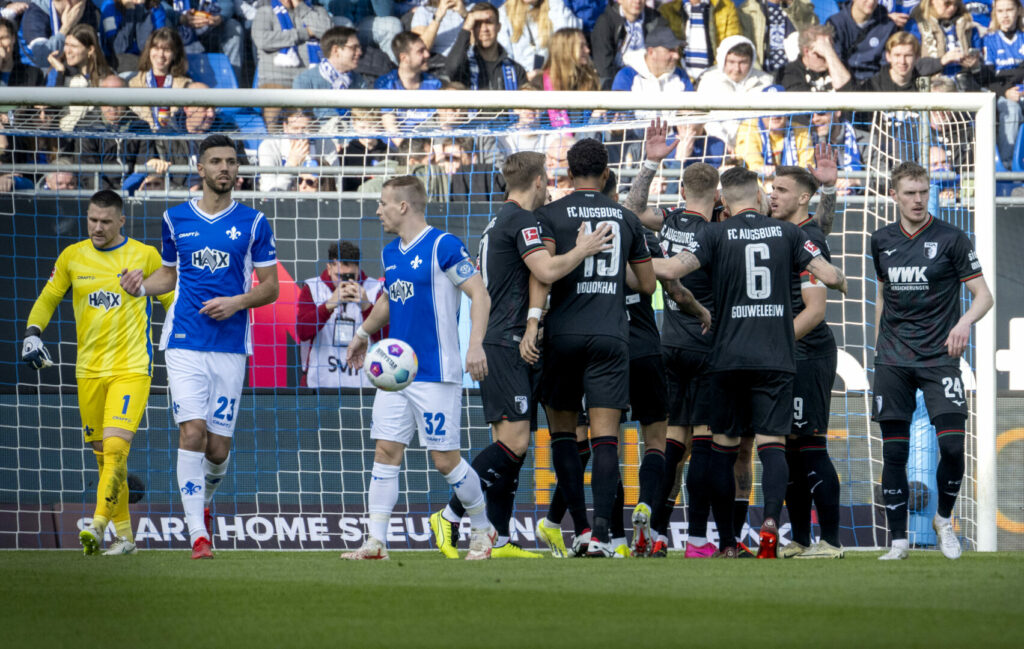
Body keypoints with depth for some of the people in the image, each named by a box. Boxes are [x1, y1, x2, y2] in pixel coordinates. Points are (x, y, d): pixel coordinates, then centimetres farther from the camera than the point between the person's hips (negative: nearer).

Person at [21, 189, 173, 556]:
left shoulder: (145, 256, 0)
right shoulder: (72, 257, 7)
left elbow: (172, 300, 9)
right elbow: (48, 299, 17)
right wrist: (32, 333, 1)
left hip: (132, 370, -4)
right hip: (89, 371, 4)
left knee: (115, 447, -20)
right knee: (104, 455, 7)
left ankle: (98, 526, -25)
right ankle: (124, 534, 16)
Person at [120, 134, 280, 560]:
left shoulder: (253, 223, 4)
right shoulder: (175, 219, 8)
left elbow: (270, 286, 6)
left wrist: (237, 302, -12)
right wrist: (143, 286, 0)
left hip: (231, 345, 0)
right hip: (185, 344, 0)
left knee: (218, 445, 1)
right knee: (192, 431, -15)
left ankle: (205, 500, 34)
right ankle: (198, 534, -14)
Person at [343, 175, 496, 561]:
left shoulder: (443, 246, -11)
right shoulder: (390, 253, 13)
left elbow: (479, 294, -13)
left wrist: (476, 344, -23)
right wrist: (364, 333, 36)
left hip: (436, 374, -7)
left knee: (445, 460, -3)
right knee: (386, 452, 0)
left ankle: (483, 529, 17)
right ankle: (376, 542, 0)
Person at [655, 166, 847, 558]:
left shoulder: (716, 235, 0)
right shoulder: (786, 232, 5)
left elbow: (671, 270, -13)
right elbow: (829, 276, 1)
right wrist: (842, 283, 25)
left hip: (728, 358, -1)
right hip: (776, 359, 1)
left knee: (723, 447, 8)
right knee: (772, 444, -2)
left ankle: (726, 541, 7)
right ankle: (771, 520, -26)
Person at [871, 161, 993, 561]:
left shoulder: (951, 239, -4)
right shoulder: (882, 241, 9)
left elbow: (983, 295, -4)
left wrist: (965, 322, -23)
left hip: (939, 358, -3)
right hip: (893, 362, 3)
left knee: (952, 445, -14)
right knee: (894, 452, 0)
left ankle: (944, 520, 11)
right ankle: (898, 541, 7)